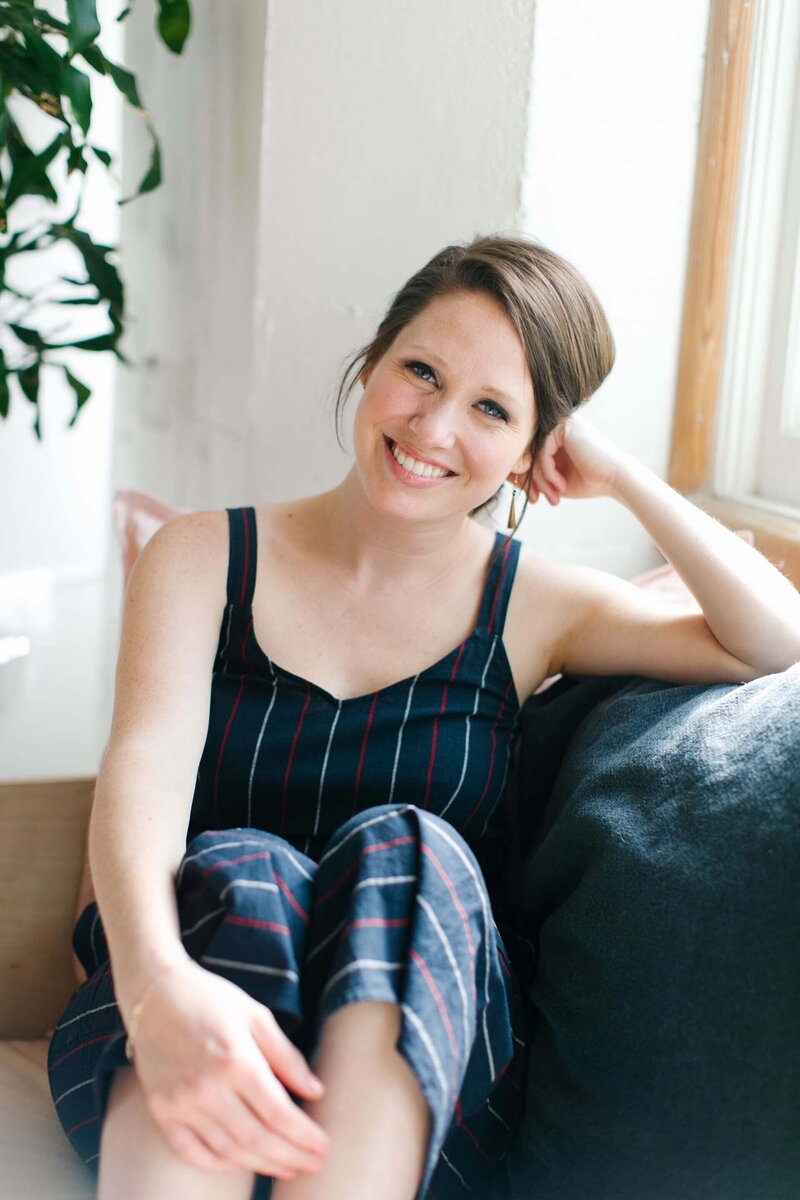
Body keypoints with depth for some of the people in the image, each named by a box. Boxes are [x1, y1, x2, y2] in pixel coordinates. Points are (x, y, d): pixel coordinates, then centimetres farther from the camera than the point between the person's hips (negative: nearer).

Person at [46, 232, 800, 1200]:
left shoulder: (531, 606, 9)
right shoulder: (202, 559, 6)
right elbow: (145, 766, -12)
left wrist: (623, 480, 1)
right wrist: (159, 981, -32)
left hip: (419, 1066, 1)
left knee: (407, 852, -30)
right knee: (240, 870, -33)